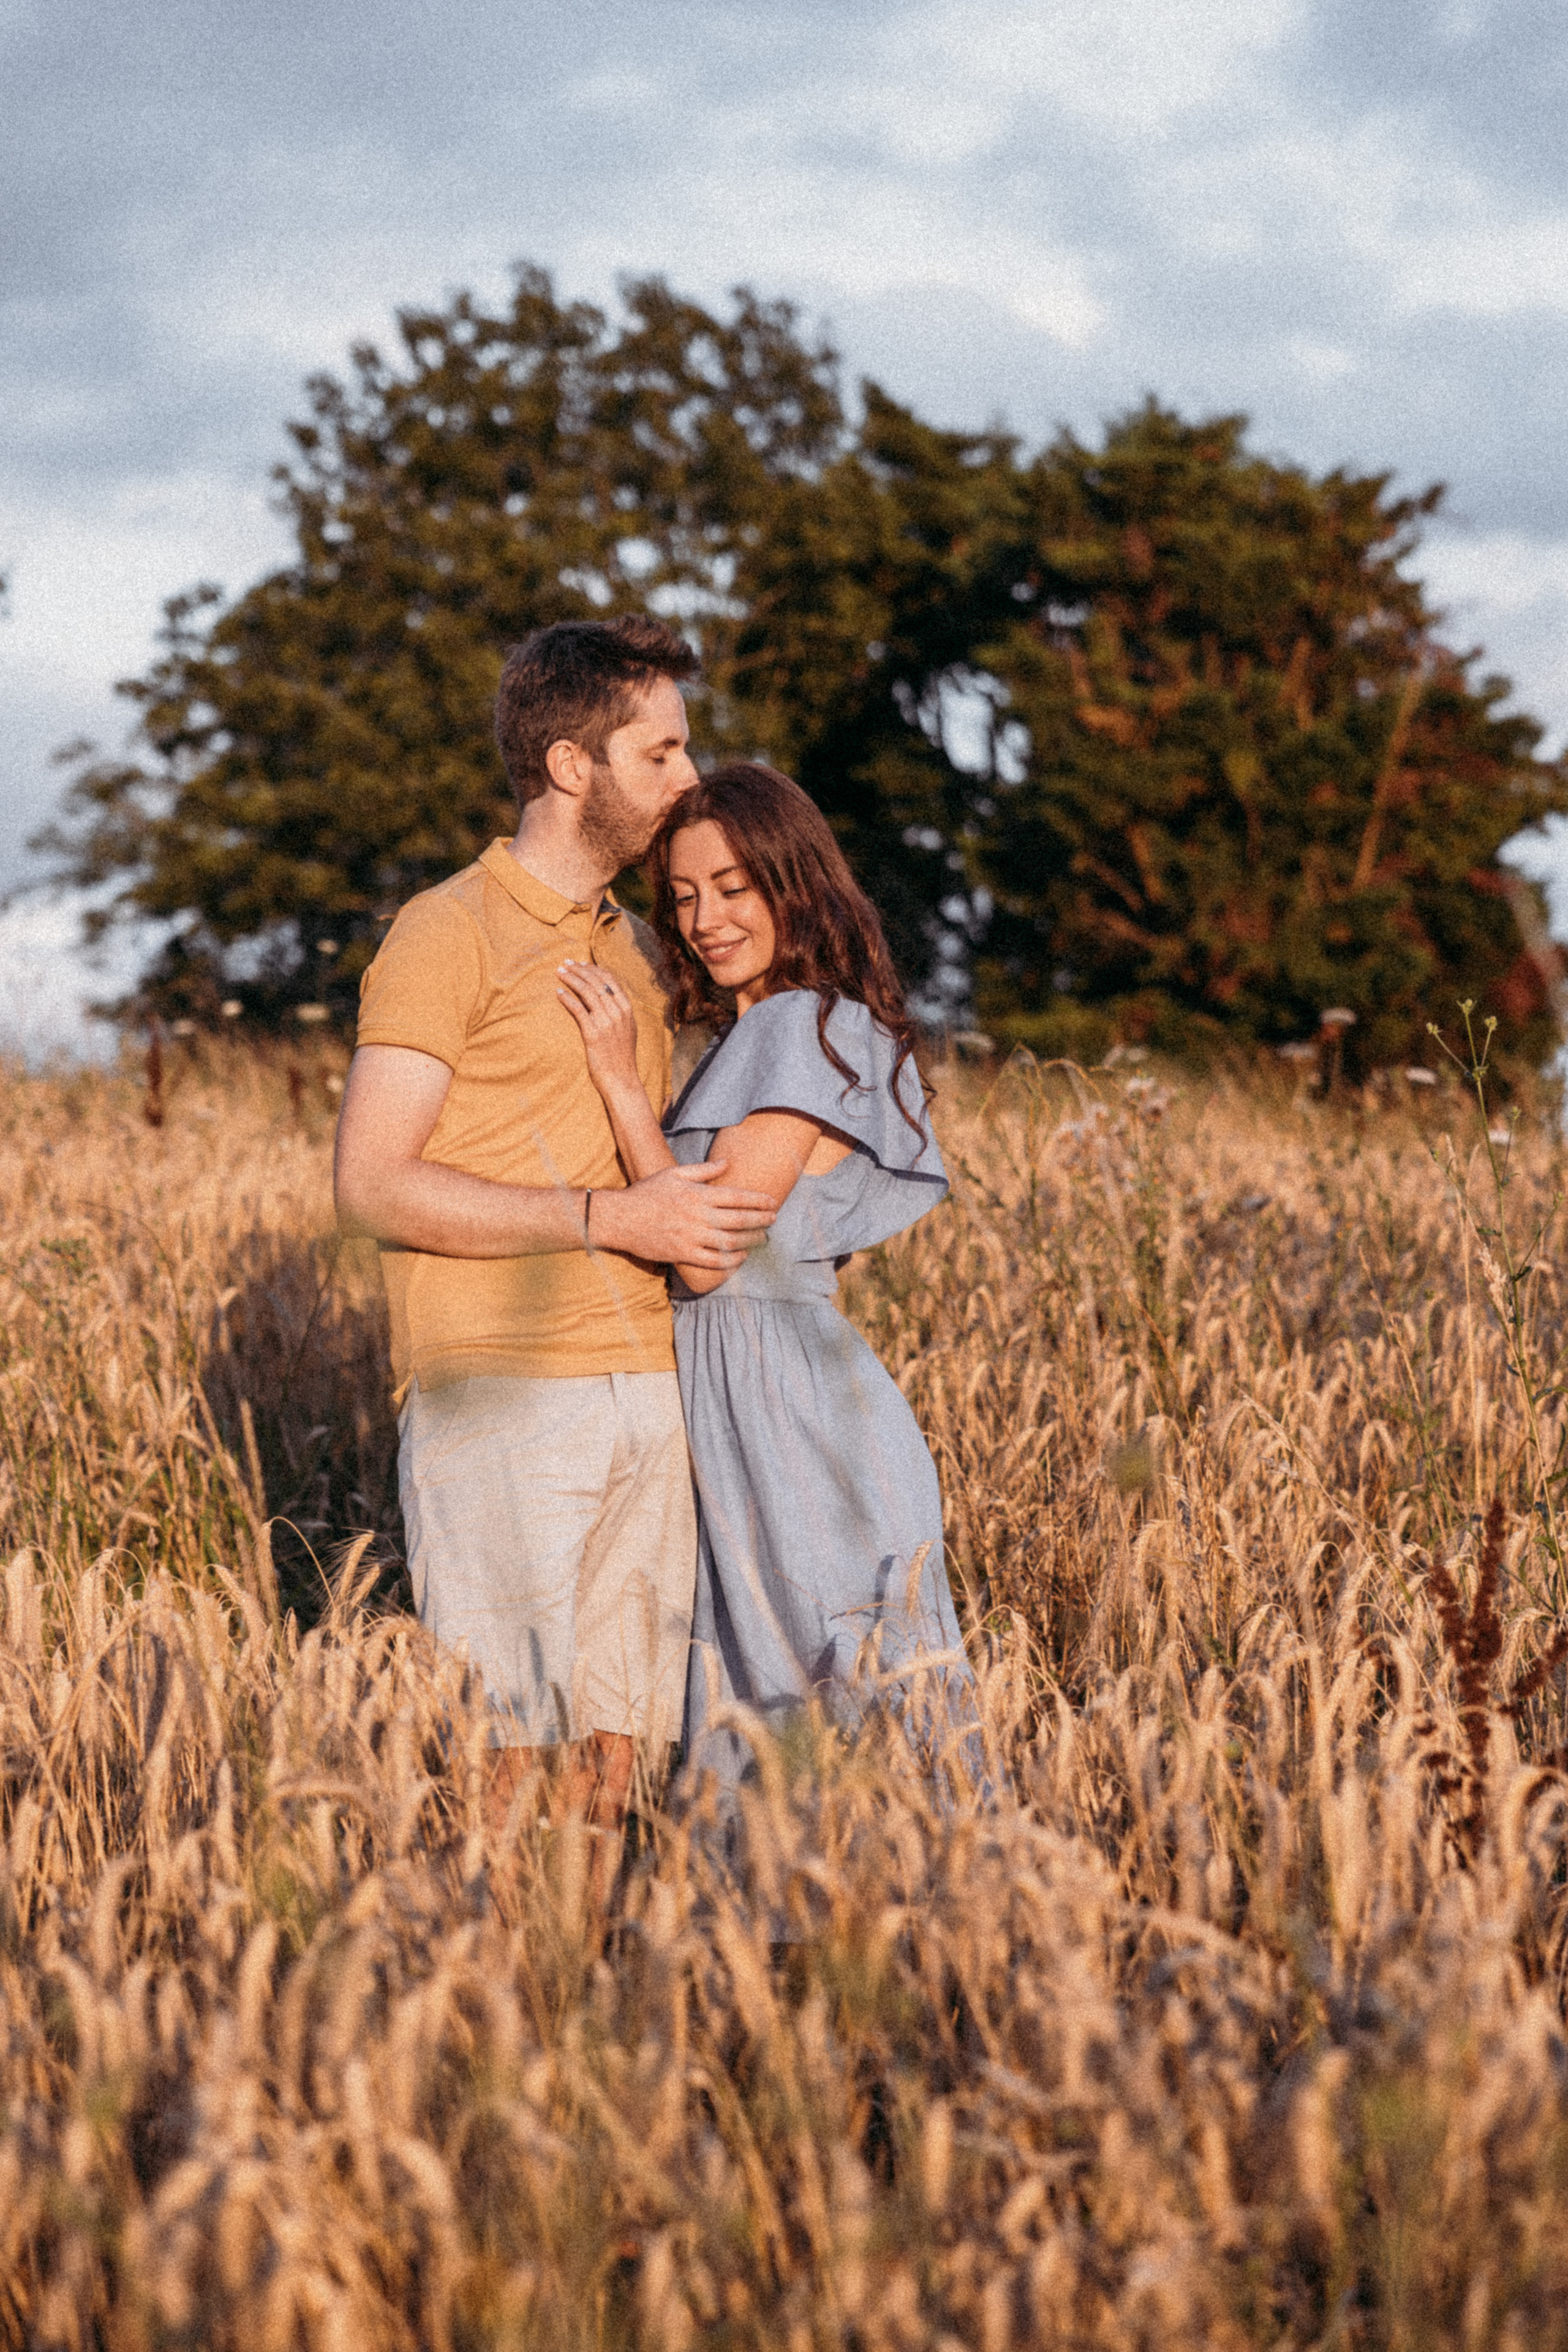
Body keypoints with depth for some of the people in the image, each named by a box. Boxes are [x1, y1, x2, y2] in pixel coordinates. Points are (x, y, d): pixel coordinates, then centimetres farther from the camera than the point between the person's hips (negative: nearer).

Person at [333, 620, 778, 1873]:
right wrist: (615, 1218, -15)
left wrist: (724, 1218, 10)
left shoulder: (636, 950, 20)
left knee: (610, 1762, 6)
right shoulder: (449, 934, -4)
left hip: (641, 1388, 7)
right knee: (501, 1760, -10)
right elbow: (373, 1185, -12)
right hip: (498, 1396, -7)